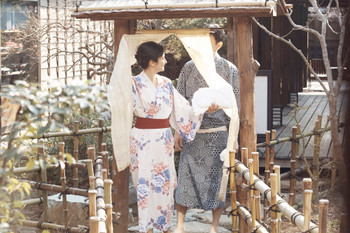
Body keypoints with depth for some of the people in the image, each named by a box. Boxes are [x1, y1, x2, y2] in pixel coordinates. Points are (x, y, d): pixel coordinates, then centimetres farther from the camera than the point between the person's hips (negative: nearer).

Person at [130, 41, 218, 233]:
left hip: (164, 139, 5)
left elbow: (182, 108, 6)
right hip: (143, 139, -5)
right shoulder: (135, 83, -7)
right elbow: (145, 109, -14)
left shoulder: (166, 83, 9)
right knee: (146, 183, 0)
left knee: (166, 182, 8)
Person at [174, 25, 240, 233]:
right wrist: (178, 131, 5)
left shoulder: (229, 70, -2)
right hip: (192, 132, 2)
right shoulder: (189, 67, 3)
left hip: (217, 133, -2)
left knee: (217, 180, 4)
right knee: (186, 177, 3)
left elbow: (234, 105, 1)